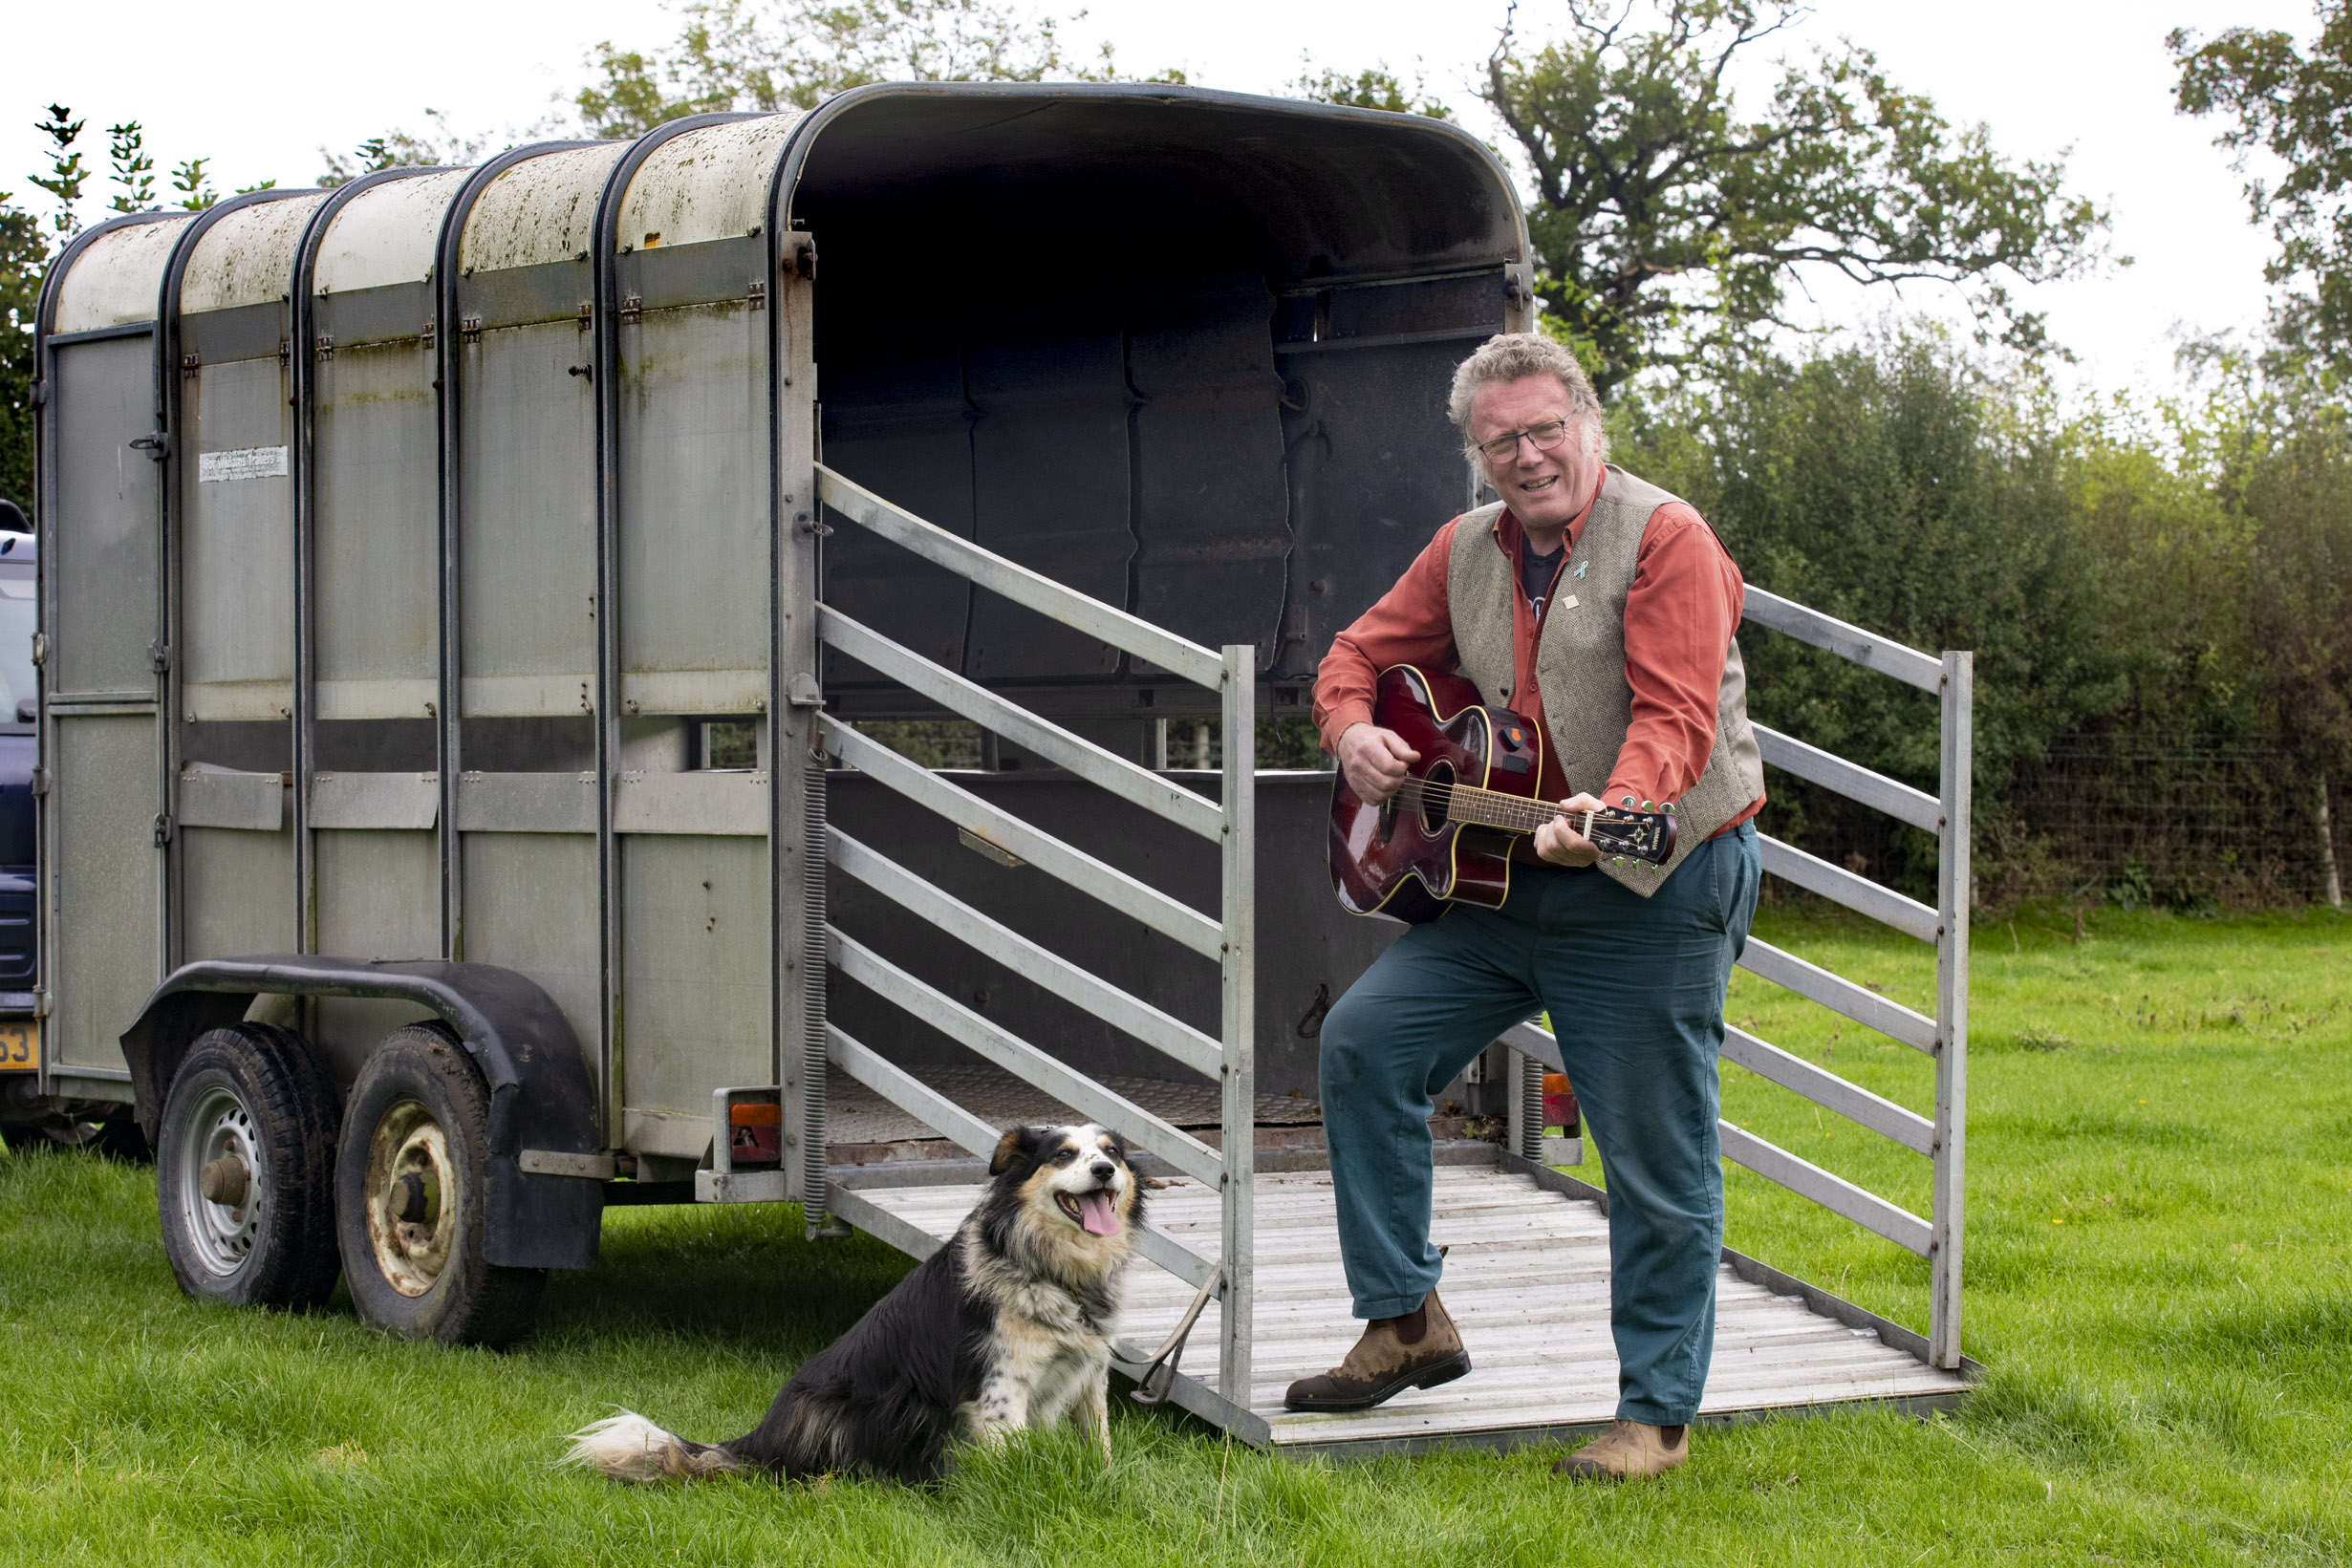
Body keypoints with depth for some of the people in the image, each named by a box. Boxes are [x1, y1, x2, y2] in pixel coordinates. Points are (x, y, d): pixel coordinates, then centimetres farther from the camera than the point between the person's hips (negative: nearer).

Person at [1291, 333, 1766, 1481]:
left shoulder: (1664, 539, -12)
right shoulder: (1466, 551, 9)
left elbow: (1675, 716, -21)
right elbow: (1361, 653, 18)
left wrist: (1614, 808, -40)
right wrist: (1352, 729, -6)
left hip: (1654, 884, -7)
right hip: (1508, 882, 7)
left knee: (1659, 1162, -2)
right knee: (1365, 1039, -3)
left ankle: (1656, 1414, 9)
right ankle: (1405, 1322, 6)